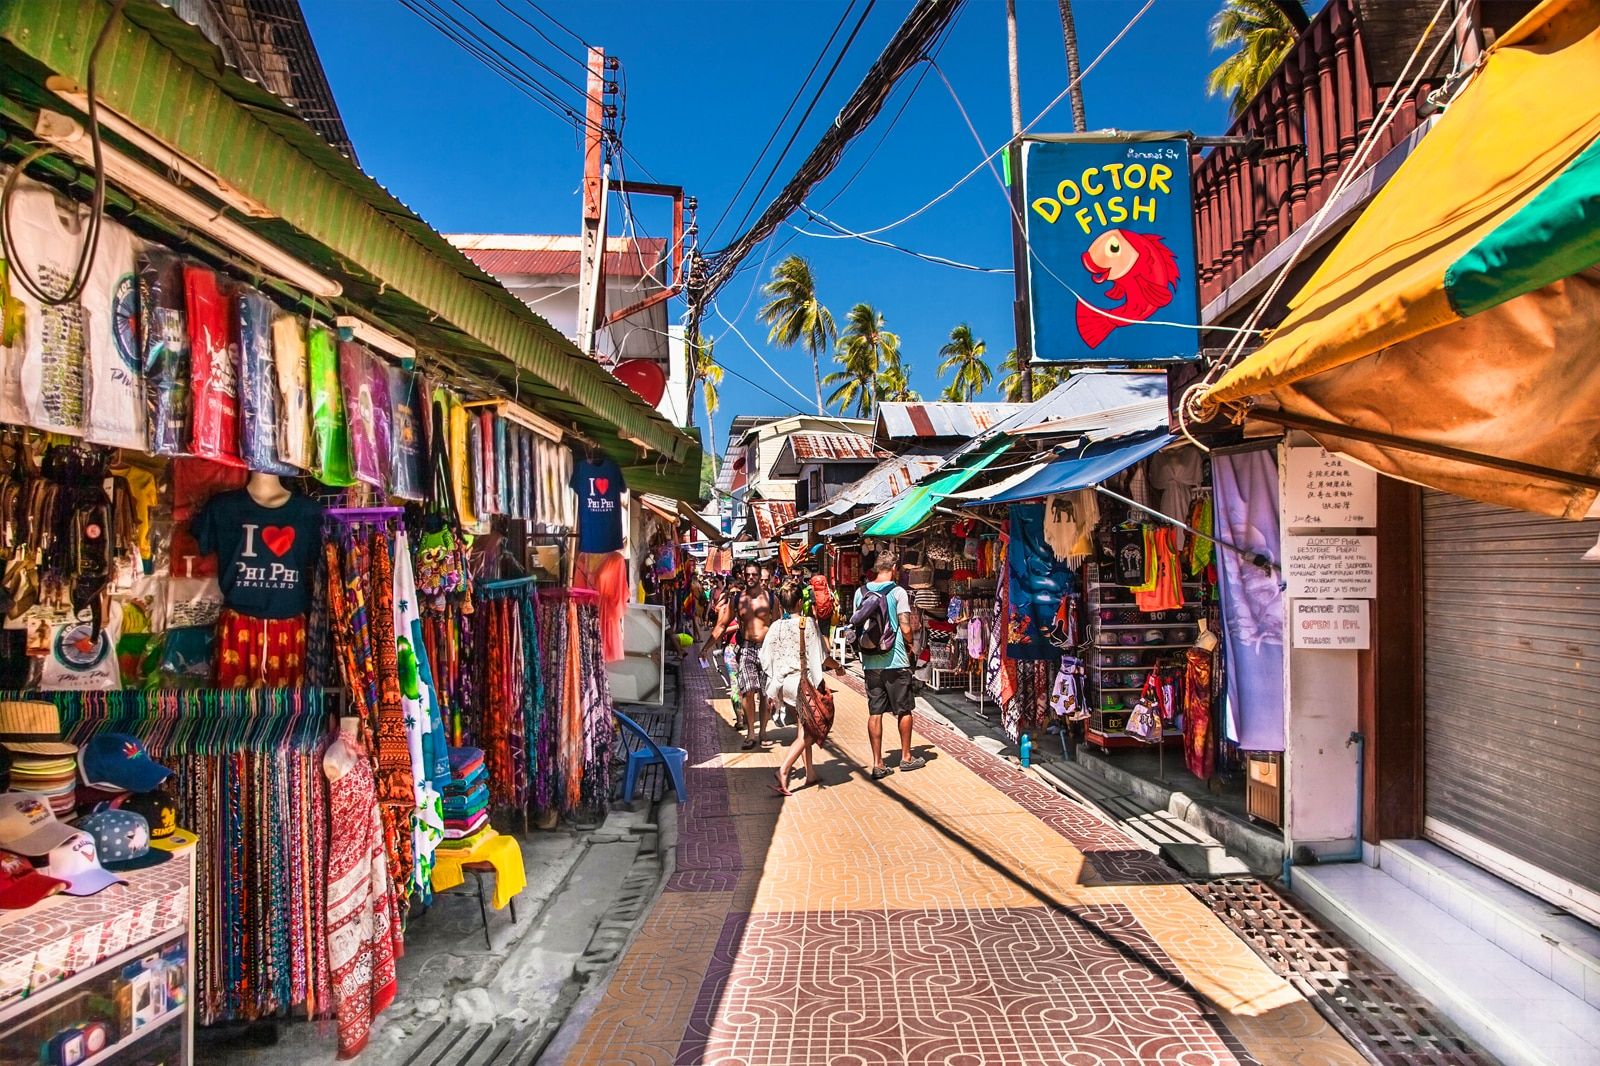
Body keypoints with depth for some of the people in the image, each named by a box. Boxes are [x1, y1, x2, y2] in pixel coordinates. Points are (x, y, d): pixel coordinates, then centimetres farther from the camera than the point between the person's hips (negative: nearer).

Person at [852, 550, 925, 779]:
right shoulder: (898, 592, -9)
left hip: (870, 661, 4)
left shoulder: (861, 592, 4)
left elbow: (856, 624, 8)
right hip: (895, 661, -4)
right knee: (904, 710, 12)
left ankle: (877, 764, 8)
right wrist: (910, 646, 6)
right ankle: (906, 757, 24)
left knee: (875, 712, 6)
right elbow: (906, 628, -12)